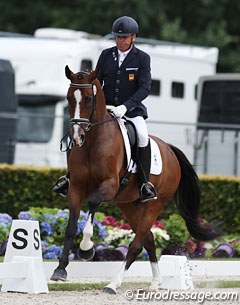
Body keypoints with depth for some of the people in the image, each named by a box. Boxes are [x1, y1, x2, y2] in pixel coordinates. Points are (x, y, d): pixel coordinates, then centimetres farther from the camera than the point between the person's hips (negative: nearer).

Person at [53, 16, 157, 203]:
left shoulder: (142, 58, -4)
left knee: (142, 136, -31)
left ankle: (144, 184, -22)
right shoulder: (106, 55, 7)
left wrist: (125, 106, -26)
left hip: (132, 110, -3)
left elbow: (145, 87, -13)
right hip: (105, 108, 3)